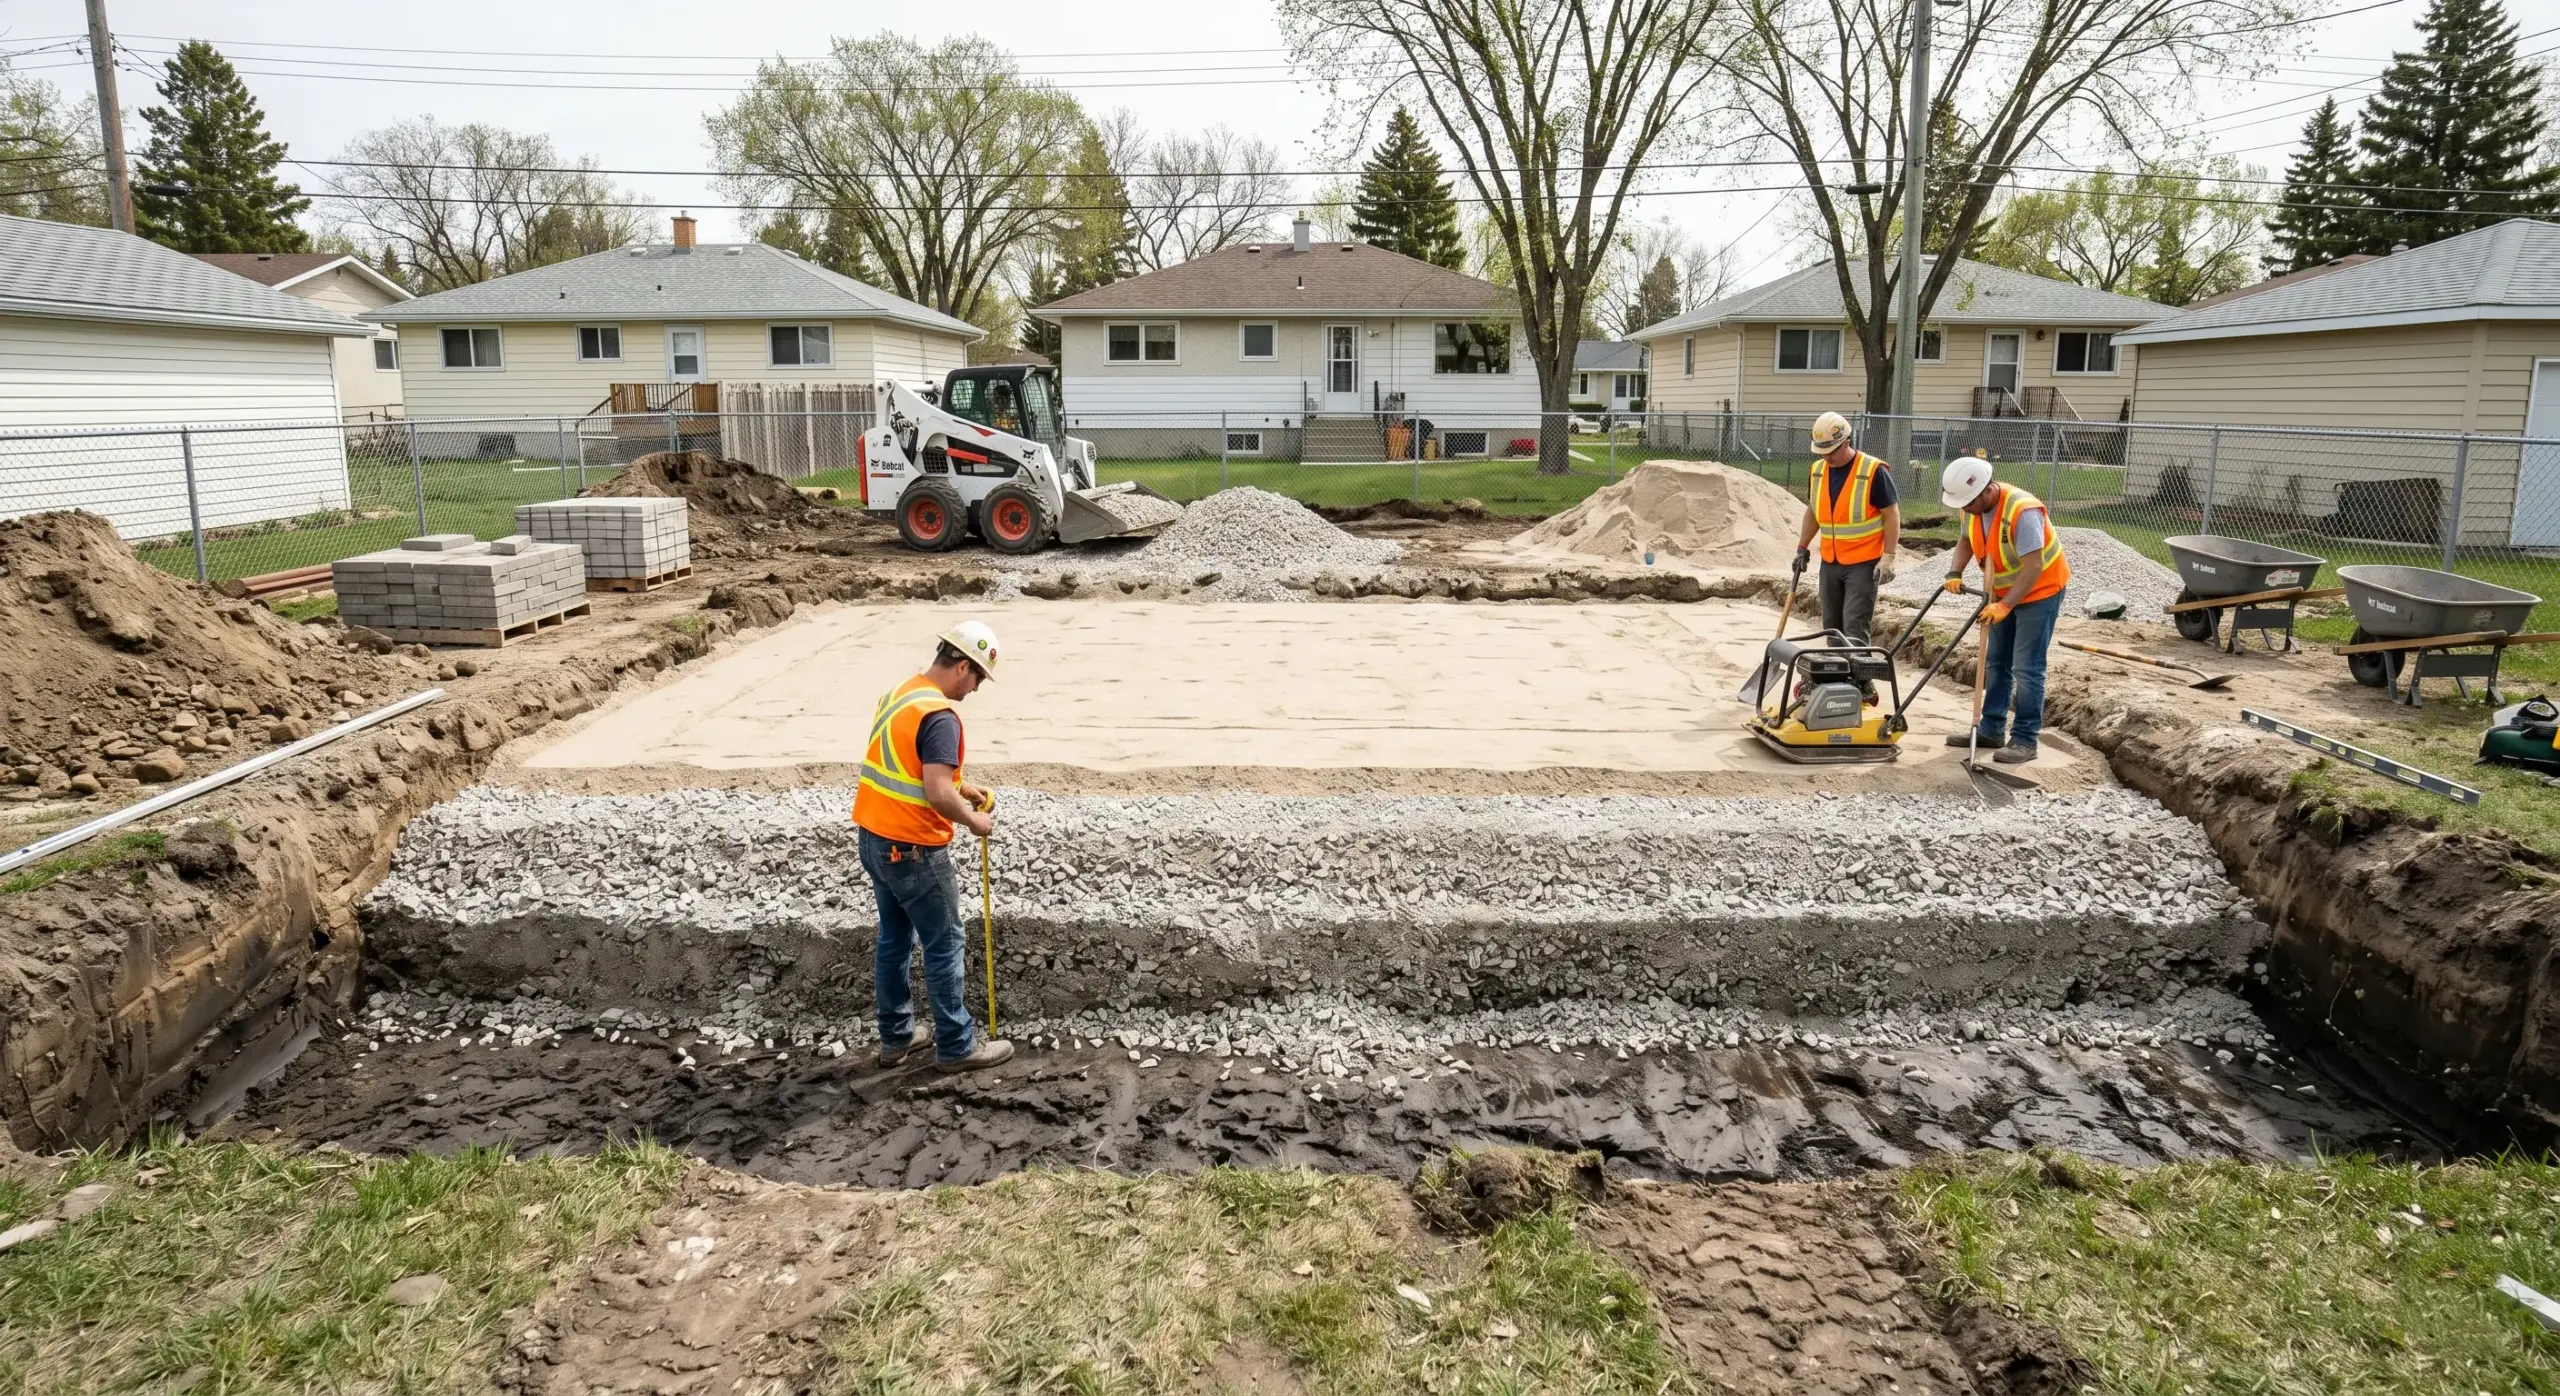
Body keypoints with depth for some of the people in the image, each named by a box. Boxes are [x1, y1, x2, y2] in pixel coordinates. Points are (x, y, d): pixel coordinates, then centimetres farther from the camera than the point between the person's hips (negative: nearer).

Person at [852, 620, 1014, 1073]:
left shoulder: (898, 694, 8)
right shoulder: (939, 715, -22)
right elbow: (937, 794, -28)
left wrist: (962, 788, 16)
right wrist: (974, 820, -12)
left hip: (875, 839, 9)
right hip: (913, 850, -9)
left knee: (894, 939, 19)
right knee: (946, 945, 4)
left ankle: (895, 1036, 29)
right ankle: (957, 1046, 15)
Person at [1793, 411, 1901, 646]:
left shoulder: (1874, 471, -15)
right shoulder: (1818, 470, 4)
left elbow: (1892, 514, -12)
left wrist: (1888, 557, -17)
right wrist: (1802, 547, 18)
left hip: (1863, 563, -6)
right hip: (1830, 562, 6)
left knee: (1855, 626, -11)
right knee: (1832, 626, 12)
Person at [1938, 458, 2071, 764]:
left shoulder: (2023, 511, -32)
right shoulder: (1974, 506, -8)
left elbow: (2033, 566, -33)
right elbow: (1967, 540, 7)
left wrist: (2005, 605, -37)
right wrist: (1955, 572, -10)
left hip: (2039, 591, -8)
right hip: (2004, 594, 8)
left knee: (2026, 667, -9)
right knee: (1996, 662, 12)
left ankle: (2025, 740, -3)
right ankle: (1991, 730, 21)